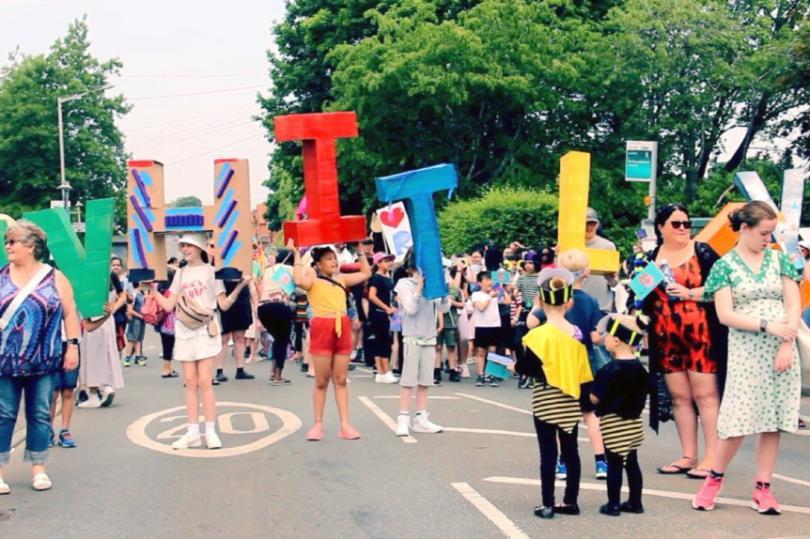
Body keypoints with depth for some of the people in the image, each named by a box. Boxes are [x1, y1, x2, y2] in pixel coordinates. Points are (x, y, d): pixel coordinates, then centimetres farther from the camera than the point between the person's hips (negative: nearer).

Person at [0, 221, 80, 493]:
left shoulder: (54, 277, 1)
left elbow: (70, 313, 2)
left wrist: (72, 346, -4)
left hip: (43, 361, -1)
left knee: (40, 415, 8)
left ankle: (38, 468, 19)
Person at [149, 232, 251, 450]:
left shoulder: (211, 271, 0)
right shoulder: (180, 273, 12)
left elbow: (224, 305, -5)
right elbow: (169, 305, 9)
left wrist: (239, 287, -19)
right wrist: (152, 289, 2)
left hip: (205, 330, -4)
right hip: (184, 332, 4)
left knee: (204, 382, -8)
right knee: (190, 383, 4)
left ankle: (211, 432, -3)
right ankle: (193, 433, 8)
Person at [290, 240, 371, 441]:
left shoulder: (341, 279, 15)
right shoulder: (312, 276, 0)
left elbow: (366, 273, 19)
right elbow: (300, 281, -23)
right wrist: (297, 255, -17)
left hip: (343, 328, 4)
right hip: (322, 328, -4)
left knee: (340, 380, 7)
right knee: (321, 381, 2)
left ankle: (345, 425, 7)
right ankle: (318, 425, 11)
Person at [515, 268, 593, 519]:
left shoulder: (540, 333, -14)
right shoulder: (576, 333, 2)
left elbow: (529, 366, -15)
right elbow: (582, 369, 8)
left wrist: (515, 366, 4)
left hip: (546, 398, -5)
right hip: (569, 399, 5)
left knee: (548, 451, 0)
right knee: (570, 450, 12)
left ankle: (547, 504, 5)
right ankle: (570, 501, 20)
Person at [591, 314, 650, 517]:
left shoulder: (610, 370, -19)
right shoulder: (639, 368, 3)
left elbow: (595, 398, -17)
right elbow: (641, 396, 11)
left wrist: (590, 391, 2)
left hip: (614, 424, -7)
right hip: (634, 422, 7)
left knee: (614, 464, 2)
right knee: (632, 462, 14)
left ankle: (613, 504, 9)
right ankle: (635, 502, 21)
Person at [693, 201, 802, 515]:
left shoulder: (779, 260, 8)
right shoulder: (725, 266, 0)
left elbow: (794, 305, 4)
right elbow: (725, 315, -7)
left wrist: (787, 345, -9)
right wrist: (767, 325, -16)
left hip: (781, 349, 3)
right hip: (745, 351, -3)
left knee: (773, 419, 4)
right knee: (738, 419, -5)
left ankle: (762, 486, 14)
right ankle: (715, 477, 15)